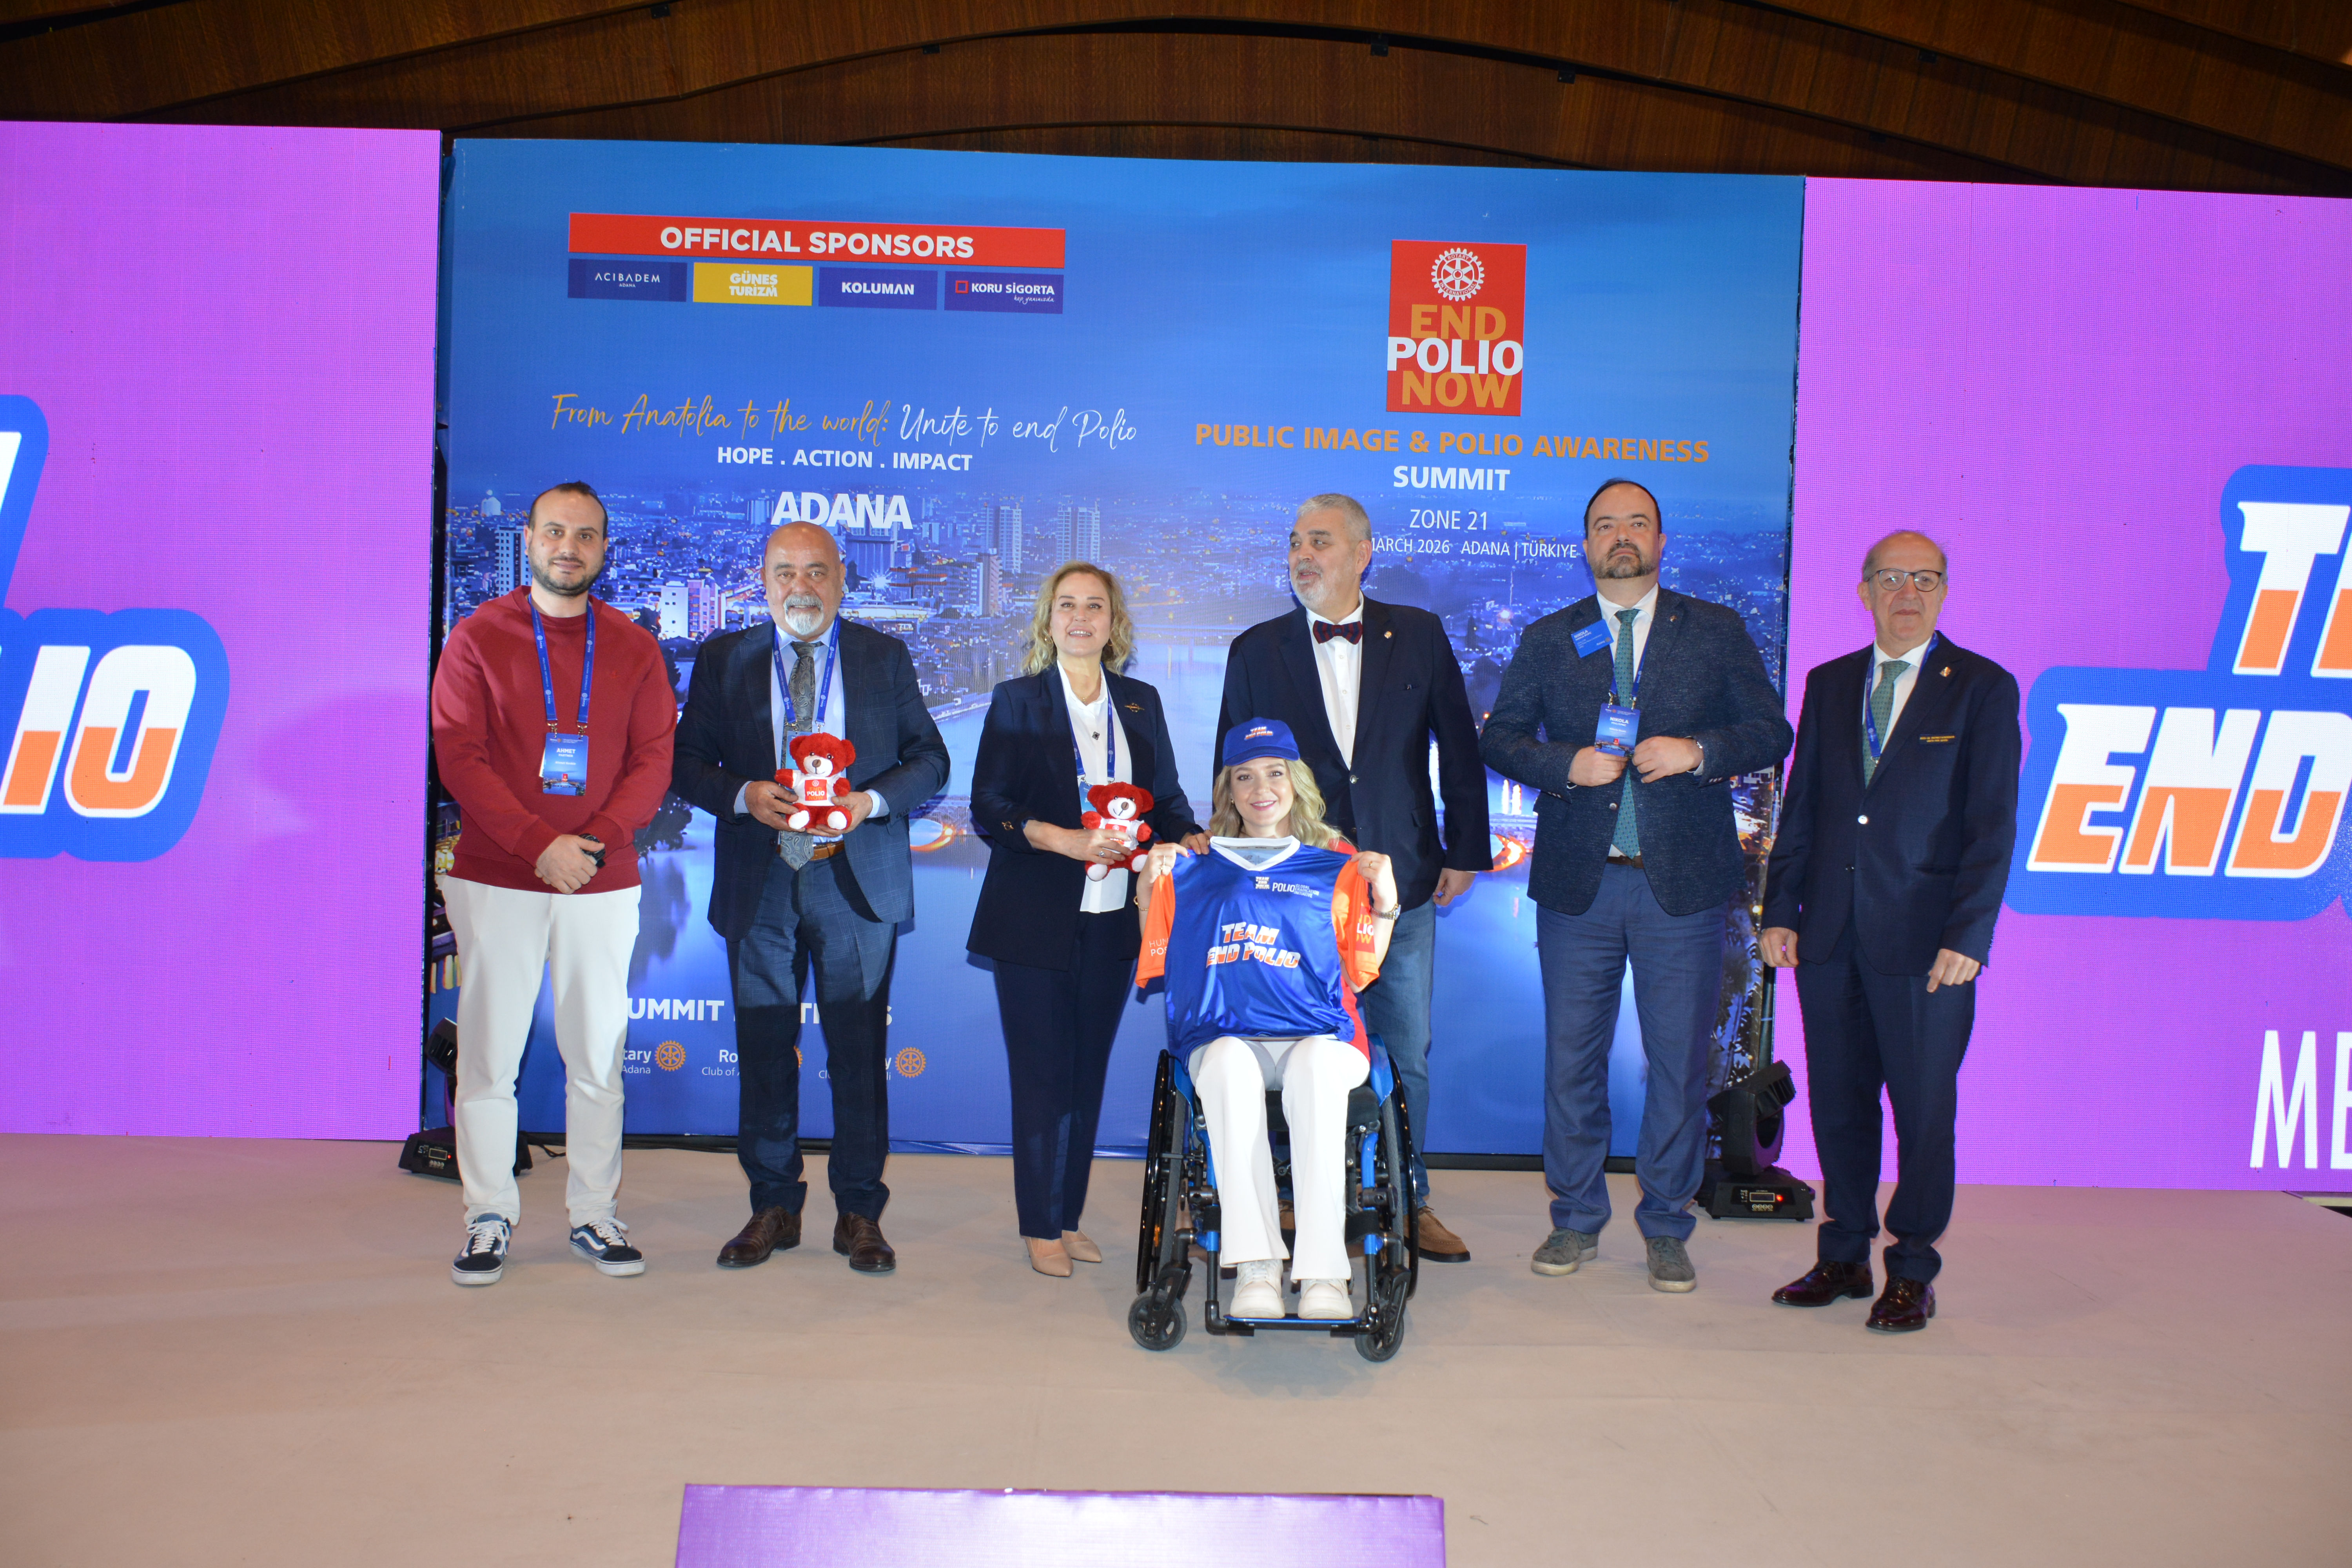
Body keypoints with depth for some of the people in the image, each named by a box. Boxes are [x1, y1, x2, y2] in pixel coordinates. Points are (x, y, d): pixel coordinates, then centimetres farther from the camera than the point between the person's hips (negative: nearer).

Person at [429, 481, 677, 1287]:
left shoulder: (634, 648, 8)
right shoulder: (477, 639, 3)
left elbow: (654, 760, 3)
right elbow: (458, 757, -5)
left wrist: (599, 840, -13)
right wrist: (541, 845, -15)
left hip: (603, 885, 1)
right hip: (496, 879, -1)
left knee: (598, 1055, 5)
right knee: (487, 1054, 1)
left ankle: (594, 1215, 15)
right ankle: (489, 1218, 13)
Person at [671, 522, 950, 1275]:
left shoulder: (884, 658, 7)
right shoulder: (723, 659, 8)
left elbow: (929, 759, 5)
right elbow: (687, 762, 6)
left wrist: (870, 802, -13)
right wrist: (745, 796, -14)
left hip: (858, 881, -1)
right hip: (759, 883, 1)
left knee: (860, 1052, 2)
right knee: (764, 1051, 7)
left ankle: (860, 1213, 13)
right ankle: (773, 1207, 20)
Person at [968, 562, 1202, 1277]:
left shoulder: (1142, 704, 12)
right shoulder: (1017, 701, 1)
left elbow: (1168, 798, 12)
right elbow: (989, 807, -7)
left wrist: (1194, 840, -9)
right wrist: (1066, 841, -20)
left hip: (1111, 916, 4)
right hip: (1035, 917, -3)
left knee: (1088, 1072, 10)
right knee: (1043, 1075, 0)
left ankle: (1070, 1218, 20)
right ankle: (1042, 1227, 10)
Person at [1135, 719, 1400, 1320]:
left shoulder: (1337, 865, 18)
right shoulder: (1195, 866, 20)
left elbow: (1362, 970, 16)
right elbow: (1158, 958, 21)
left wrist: (1385, 901, 2)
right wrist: (1151, 886, 8)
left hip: (1319, 1037, 0)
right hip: (1223, 1037, 1)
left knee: (1314, 1068, -38)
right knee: (1230, 1065, -37)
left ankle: (1323, 1271, -40)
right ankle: (1254, 1267, -40)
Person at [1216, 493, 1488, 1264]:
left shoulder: (1419, 635, 3)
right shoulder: (1256, 651, 2)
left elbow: (1458, 748, 6)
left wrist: (1466, 851, 4)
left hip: (1403, 883, 1)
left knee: (1407, 1054, 10)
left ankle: (1408, 1202, 25)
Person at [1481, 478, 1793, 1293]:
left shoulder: (1716, 632, 7)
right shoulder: (1548, 640, 9)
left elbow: (1772, 733, 3)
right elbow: (1499, 738, 6)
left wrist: (1699, 751, -15)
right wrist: (1568, 764, -12)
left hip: (1684, 884, -1)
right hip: (1577, 883, 1)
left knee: (1680, 1063, 5)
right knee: (1572, 1059, 7)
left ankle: (1666, 1228, 20)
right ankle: (1577, 1219, 22)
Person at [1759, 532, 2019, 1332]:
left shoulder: (1983, 688, 0)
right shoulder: (1829, 684, 11)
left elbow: (1993, 824, -6)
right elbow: (1800, 808, 12)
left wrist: (1967, 936, -13)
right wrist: (1779, 912, 5)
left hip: (1923, 940, -3)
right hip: (1831, 935, 4)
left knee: (1924, 1109, 5)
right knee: (1838, 1104, 11)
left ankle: (1912, 1273, 19)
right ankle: (1844, 1257, 25)